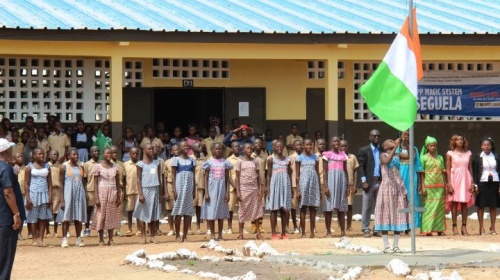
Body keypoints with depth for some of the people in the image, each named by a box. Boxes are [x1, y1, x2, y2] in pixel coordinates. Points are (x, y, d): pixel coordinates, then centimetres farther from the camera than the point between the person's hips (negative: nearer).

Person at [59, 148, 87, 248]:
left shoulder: (80, 167, 12)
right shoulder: (64, 167, -1)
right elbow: (61, 183, -3)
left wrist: (84, 196, 9)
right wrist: (62, 199, -10)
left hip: (79, 194, 4)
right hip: (68, 193, -4)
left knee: (79, 217, 4)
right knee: (67, 217, -6)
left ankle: (78, 239, 8)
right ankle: (64, 239, -5)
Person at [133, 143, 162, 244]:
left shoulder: (156, 163, 10)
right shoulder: (140, 164, -3)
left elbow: (159, 178, 13)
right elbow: (138, 180, -5)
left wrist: (160, 193, 9)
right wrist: (140, 194, -13)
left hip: (155, 190, 4)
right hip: (145, 189, -4)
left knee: (154, 214, 4)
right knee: (143, 214, 1)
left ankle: (152, 236, 8)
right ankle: (143, 237, 5)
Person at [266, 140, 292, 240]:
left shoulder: (287, 160, 11)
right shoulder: (271, 159, 2)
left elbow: (289, 174, 15)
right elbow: (269, 175, 1)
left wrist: (291, 189, 12)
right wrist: (268, 189, -6)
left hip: (285, 184, 3)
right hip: (275, 184, -3)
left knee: (284, 210, 3)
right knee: (274, 209, -3)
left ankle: (283, 233, 7)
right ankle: (273, 234, -1)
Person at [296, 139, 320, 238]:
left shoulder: (315, 158, 11)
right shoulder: (300, 158, 1)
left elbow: (317, 173, 14)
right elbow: (297, 175, 0)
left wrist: (319, 188, 10)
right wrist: (298, 190, -6)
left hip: (314, 183, 3)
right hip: (303, 183, -3)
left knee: (313, 208, 3)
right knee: (303, 208, -2)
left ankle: (312, 232, 6)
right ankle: (303, 232, -1)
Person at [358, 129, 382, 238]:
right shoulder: (364, 150, 4)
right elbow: (361, 167, 0)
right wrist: (364, 181, -10)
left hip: (381, 182, 3)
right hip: (369, 182, -3)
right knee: (366, 207, 0)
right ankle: (365, 229, 5)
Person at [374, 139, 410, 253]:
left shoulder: (397, 156, 15)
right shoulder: (383, 155, -2)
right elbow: (386, 161, -25)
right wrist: (395, 147, -24)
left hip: (398, 187, 6)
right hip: (387, 187, -5)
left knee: (399, 214, 2)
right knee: (386, 214, -5)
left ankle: (396, 245, 7)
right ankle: (386, 246, -3)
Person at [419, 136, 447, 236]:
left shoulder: (440, 158, 14)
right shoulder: (424, 158, 2)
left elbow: (443, 172, 14)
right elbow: (421, 173, -1)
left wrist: (445, 186, 8)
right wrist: (423, 186, -9)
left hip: (440, 185, 4)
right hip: (429, 185, -4)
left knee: (440, 207, 2)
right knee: (429, 206, -7)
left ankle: (439, 229, 6)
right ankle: (428, 229, -8)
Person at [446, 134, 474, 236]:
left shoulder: (468, 153, 11)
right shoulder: (450, 154, 3)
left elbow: (470, 169, 11)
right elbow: (448, 170, -1)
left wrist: (472, 183, 3)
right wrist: (449, 183, -9)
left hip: (465, 179, 3)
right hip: (455, 179, -3)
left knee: (465, 203, 0)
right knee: (455, 202, -4)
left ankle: (464, 226, 2)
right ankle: (454, 226, -2)